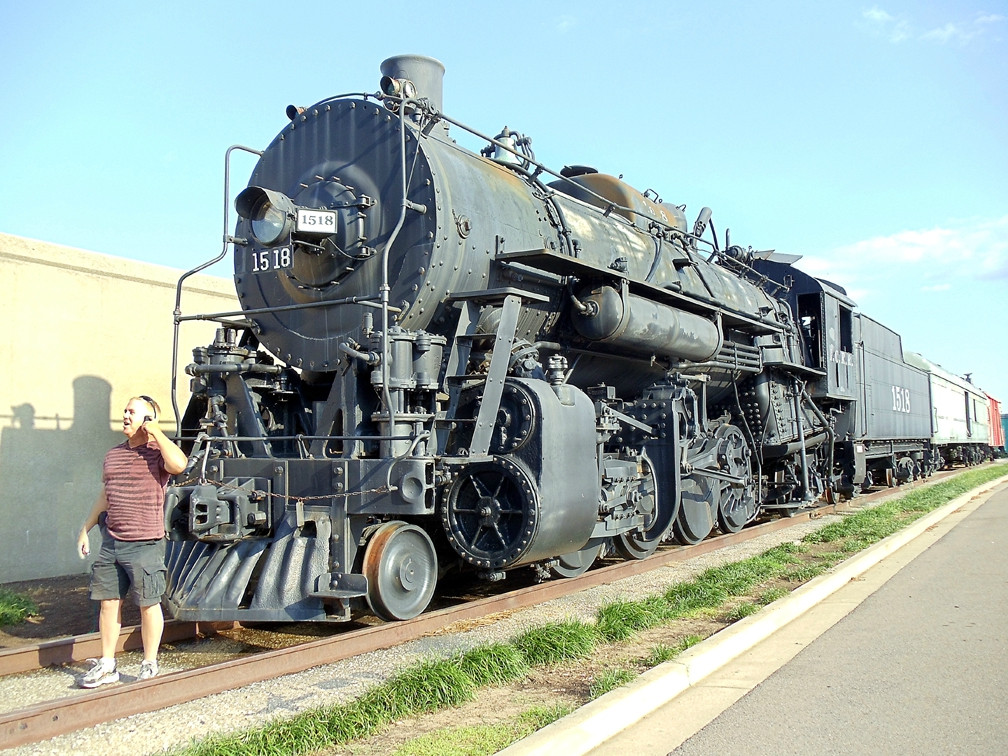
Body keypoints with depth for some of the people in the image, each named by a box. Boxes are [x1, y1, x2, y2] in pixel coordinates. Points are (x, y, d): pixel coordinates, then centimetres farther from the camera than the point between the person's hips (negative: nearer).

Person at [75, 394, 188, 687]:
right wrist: (86, 529, 24)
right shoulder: (113, 454, 13)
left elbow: (179, 464, -31)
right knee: (108, 602, 11)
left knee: (148, 604, 5)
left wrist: (155, 431, -22)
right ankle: (107, 666, 24)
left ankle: (149, 665, 18)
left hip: (145, 543, -6)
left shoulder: (158, 452, -7)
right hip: (111, 542, 7)